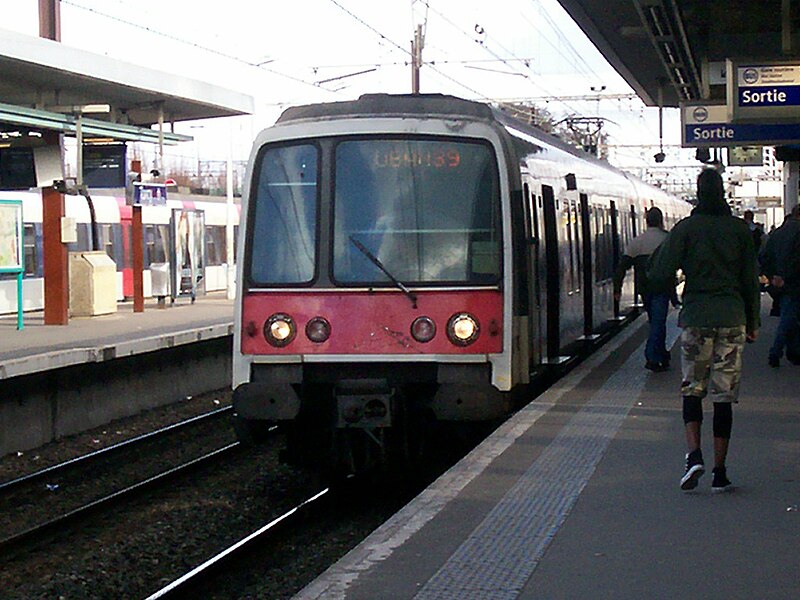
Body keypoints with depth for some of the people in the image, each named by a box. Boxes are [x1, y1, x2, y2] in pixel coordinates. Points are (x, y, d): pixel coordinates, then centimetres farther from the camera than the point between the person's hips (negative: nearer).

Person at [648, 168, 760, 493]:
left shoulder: (686, 228, -3)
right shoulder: (740, 229, 4)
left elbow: (661, 271, -8)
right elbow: (751, 279, 8)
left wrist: (661, 249, 12)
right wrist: (752, 322, 16)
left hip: (696, 317, -1)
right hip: (732, 317, 1)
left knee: (692, 389, 10)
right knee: (724, 395, 4)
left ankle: (694, 454, -11)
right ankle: (719, 472, 5)